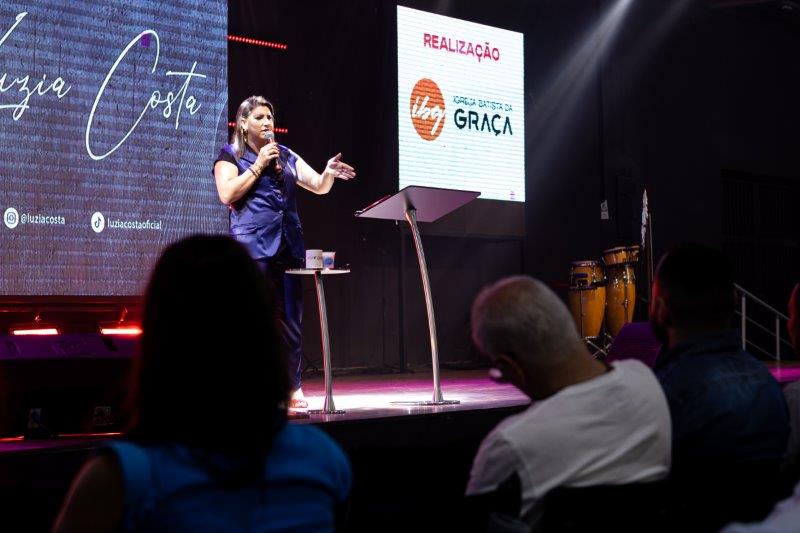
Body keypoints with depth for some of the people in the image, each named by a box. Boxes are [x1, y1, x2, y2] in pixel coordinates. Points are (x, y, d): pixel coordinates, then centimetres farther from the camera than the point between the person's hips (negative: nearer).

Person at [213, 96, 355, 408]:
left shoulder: (286, 156, 19)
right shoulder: (230, 155, 5)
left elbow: (319, 187, 16)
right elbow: (227, 194, -9)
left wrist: (329, 173, -6)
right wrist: (259, 165, -8)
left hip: (288, 244, 5)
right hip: (252, 245, -5)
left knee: (291, 318, 5)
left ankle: (293, 387, 11)